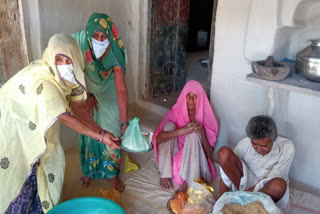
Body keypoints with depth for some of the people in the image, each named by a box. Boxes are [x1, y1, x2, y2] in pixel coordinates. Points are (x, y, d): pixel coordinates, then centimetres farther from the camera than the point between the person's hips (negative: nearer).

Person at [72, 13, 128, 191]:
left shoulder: (116, 52, -35)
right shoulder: (78, 41, -32)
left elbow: (121, 89, -38)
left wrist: (124, 123, -42)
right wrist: (87, 95, -11)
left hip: (108, 91, -1)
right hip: (86, 88, 1)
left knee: (111, 130, -2)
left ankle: (112, 173, 19)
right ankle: (90, 170, 29)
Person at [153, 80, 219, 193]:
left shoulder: (206, 119, -2)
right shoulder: (175, 113, -2)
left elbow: (209, 154, -6)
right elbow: (156, 138, -18)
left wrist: (202, 133, -23)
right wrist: (181, 131, -32)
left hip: (194, 164, -1)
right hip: (173, 159, 1)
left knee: (194, 133, -27)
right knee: (169, 125, -20)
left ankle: (188, 182, -30)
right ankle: (165, 174, -20)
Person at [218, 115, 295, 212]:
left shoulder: (287, 148, -21)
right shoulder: (245, 144, -18)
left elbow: (271, 180, -19)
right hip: (247, 181, 1)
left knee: (279, 185, -41)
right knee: (224, 153, -23)